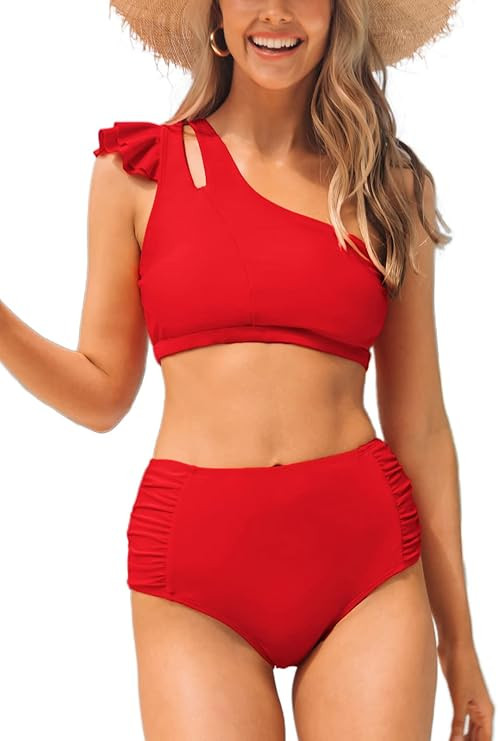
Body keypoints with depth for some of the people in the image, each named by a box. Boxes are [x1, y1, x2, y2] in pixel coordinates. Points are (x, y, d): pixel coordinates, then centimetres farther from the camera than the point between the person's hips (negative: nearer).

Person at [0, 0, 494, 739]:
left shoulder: (392, 185, 7)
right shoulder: (137, 171, 5)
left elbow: (421, 424, 9)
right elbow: (102, 394, 8)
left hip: (367, 554, 1)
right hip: (195, 569, -1)